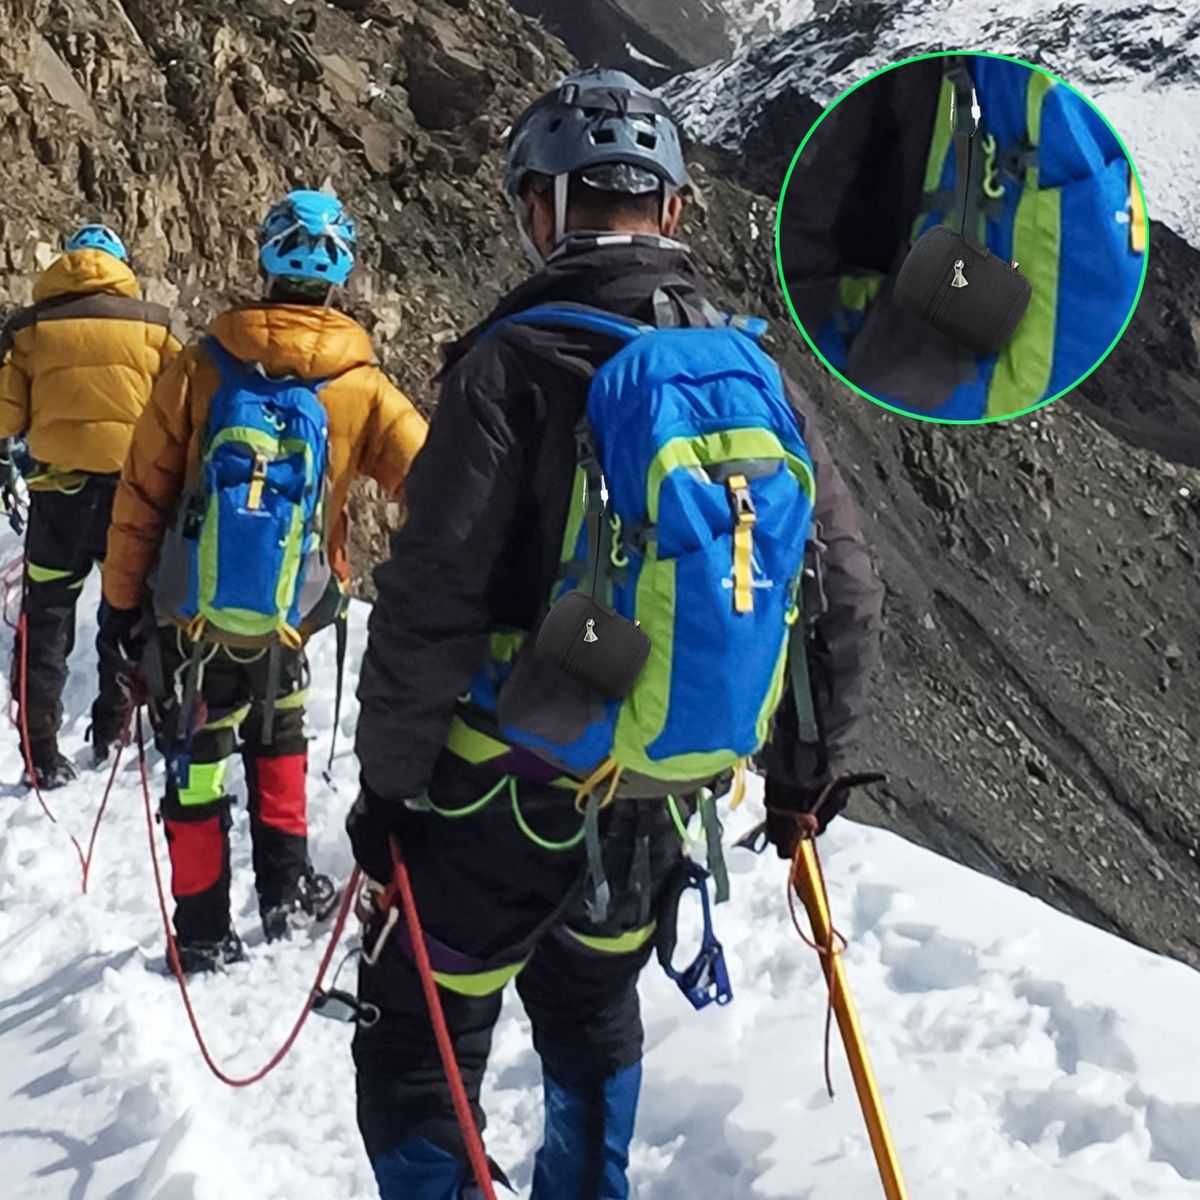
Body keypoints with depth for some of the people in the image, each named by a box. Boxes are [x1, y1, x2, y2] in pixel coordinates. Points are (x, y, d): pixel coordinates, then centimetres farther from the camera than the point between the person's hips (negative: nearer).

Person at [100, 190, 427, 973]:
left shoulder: (203, 365, -6)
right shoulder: (361, 389, -8)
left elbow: (142, 492, -3)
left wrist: (123, 598, 6)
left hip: (188, 618, 0)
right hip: (282, 625, 0)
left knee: (198, 770, 11)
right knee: (278, 738, 26)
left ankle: (204, 937, 19)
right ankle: (286, 891, 30)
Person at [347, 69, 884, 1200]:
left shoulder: (517, 362, -17)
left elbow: (430, 603, -20)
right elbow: (846, 593, 3)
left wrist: (387, 783, -7)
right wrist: (805, 766, 16)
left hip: (511, 788, -5)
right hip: (663, 794, 6)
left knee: (419, 1052, 10)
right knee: (593, 1013, 28)